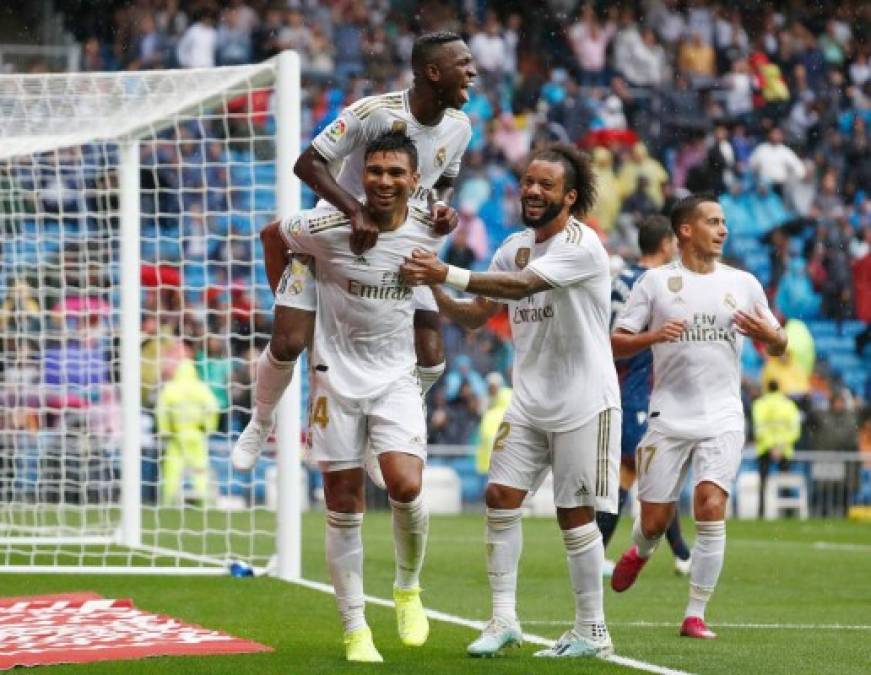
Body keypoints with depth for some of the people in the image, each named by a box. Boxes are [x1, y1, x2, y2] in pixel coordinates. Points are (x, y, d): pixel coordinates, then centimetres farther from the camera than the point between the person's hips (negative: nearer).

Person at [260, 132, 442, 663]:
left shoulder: (428, 231, -5)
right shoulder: (328, 227, -14)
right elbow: (273, 236, 6)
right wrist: (284, 299, 7)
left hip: (396, 375, 1)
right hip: (337, 374, -1)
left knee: (406, 485, -19)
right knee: (344, 505, 2)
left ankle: (409, 587, 10)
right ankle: (356, 629, 12)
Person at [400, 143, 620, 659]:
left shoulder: (581, 244, -16)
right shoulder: (516, 246, 8)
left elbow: (521, 285, -31)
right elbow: (476, 315, 11)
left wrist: (446, 274, -37)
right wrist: (435, 294, -8)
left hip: (582, 403, -7)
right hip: (530, 400, 7)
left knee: (575, 514, -2)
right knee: (501, 497, -3)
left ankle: (592, 632, 8)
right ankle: (504, 619, 1)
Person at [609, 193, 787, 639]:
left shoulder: (743, 284, 9)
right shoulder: (655, 282, 2)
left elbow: (778, 346, 14)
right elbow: (616, 343, 0)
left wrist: (767, 334, -9)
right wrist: (654, 336, -19)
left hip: (722, 420, 1)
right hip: (669, 417, -1)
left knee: (711, 509, -16)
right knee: (655, 521, 3)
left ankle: (695, 615, -8)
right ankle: (640, 553, 41)